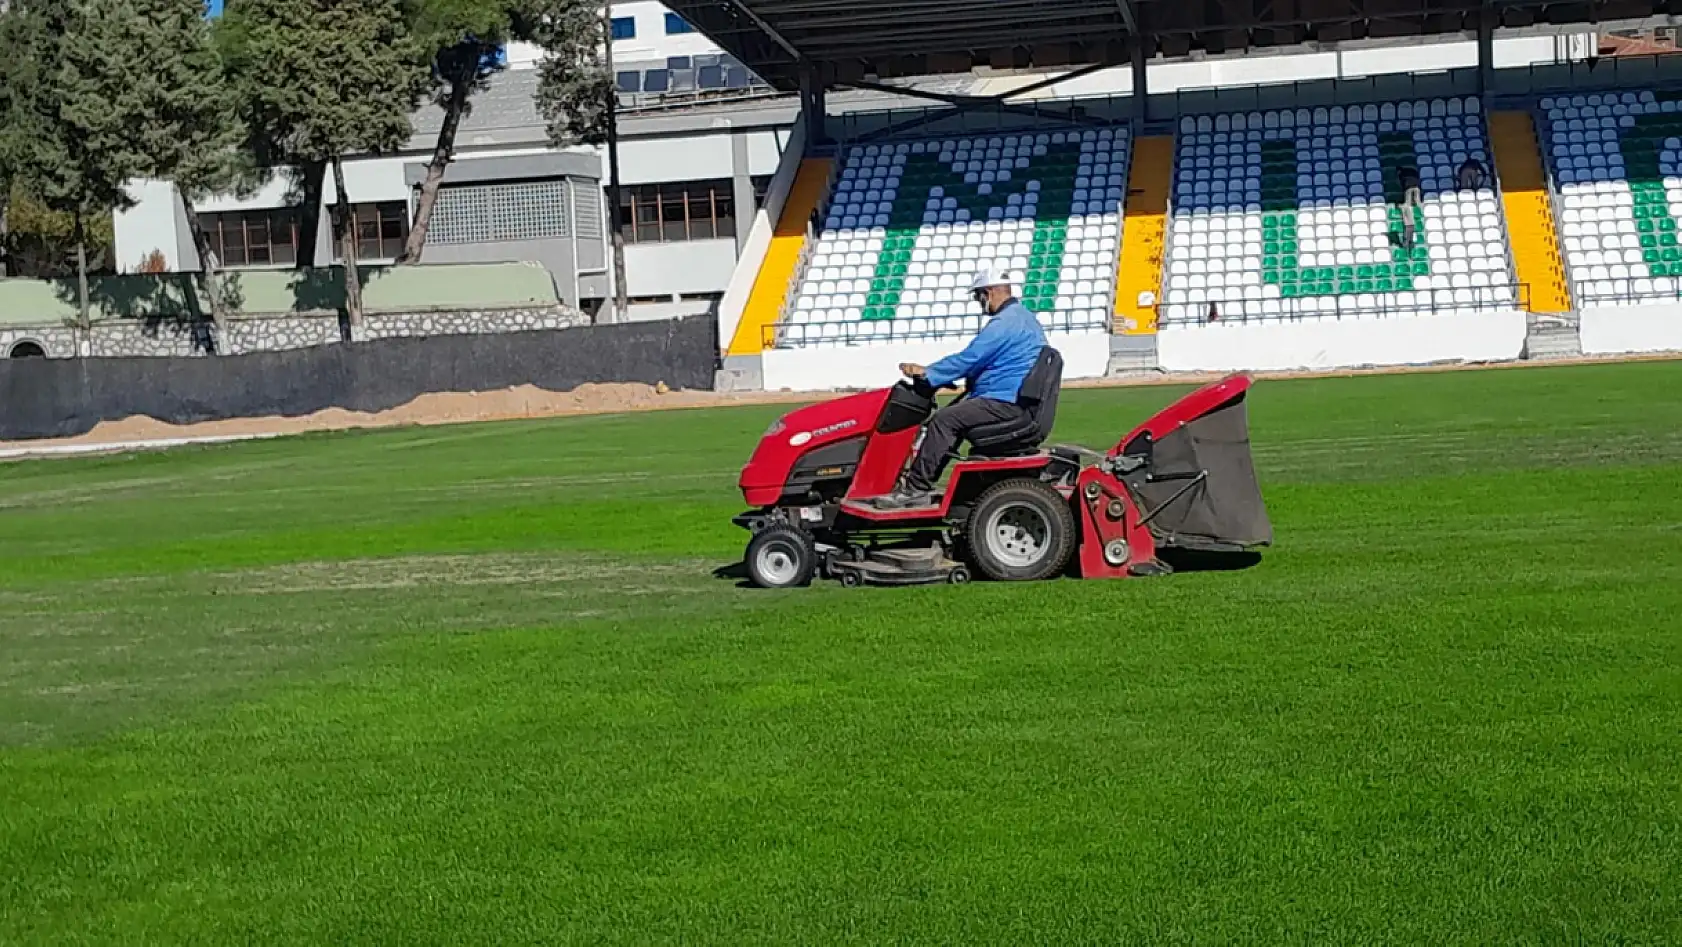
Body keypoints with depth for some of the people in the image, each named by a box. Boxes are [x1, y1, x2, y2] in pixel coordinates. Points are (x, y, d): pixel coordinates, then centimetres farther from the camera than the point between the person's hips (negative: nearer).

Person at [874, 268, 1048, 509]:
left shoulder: (1004, 323, -16)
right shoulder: (1024, 316, 18)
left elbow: (967, 359, -18)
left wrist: (926, 373, -10)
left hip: (1005, 403, -11)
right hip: (1016, 398, 11)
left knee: (943, 420, -17)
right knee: (950, 415, 13)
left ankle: (916, 489, -16)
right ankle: (919, 481, 8)